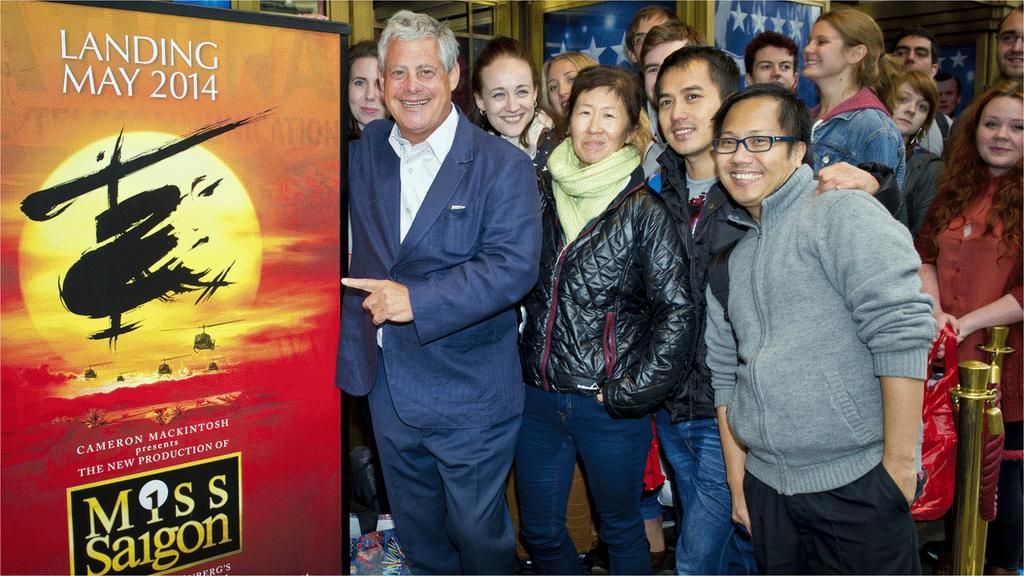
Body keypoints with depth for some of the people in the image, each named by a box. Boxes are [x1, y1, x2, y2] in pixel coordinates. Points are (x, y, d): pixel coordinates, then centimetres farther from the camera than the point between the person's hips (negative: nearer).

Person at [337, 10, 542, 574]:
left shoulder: (503, 165, -12)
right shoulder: (364, 152, 4)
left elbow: (514, 266, -23)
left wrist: (417, 299, -28)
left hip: (469, 399, -5)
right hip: (389, 390, 5)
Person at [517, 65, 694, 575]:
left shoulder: (644, 212, -8)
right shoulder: (543, 196, 4)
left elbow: (677, 312, -10)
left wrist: (630, 393, -12)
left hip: (607, 404, -4)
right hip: (539, 395, 4)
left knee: (621, 529, 14)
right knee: (539, 530, 16)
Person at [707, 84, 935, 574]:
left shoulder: (841, 213, -10)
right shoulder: (731, 254, 12)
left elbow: (901, 334, -17)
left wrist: (898, 463, -17)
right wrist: (737, 485, 14)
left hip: (856, 484, -6)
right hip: (766, 488, 6)